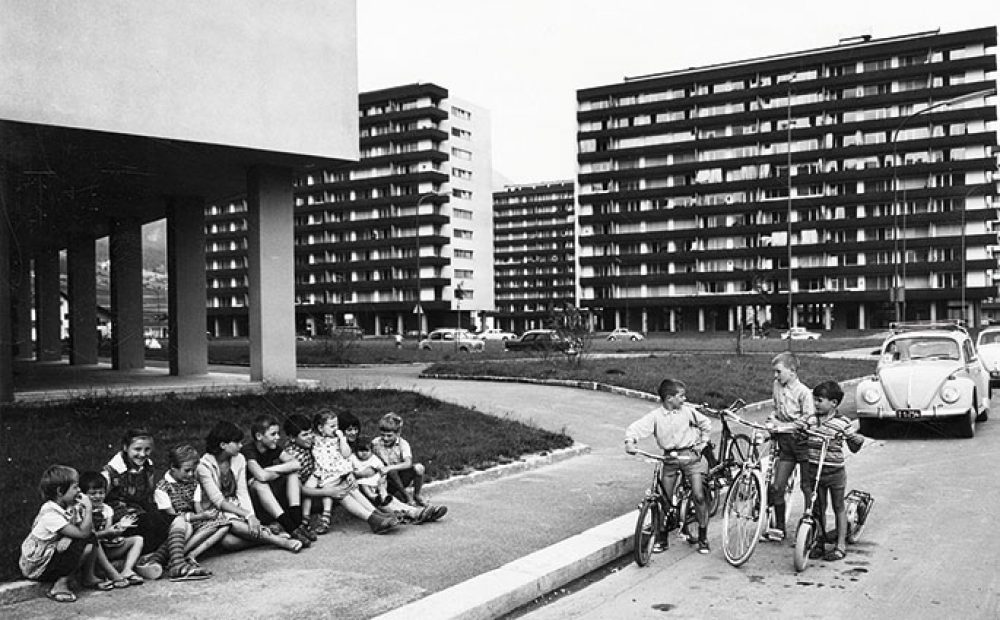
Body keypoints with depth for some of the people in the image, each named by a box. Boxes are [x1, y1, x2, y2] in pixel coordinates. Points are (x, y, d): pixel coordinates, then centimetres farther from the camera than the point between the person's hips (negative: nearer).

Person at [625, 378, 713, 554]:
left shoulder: (688, 410, -1)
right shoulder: (655, 416, -7)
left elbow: (706, 424, 16)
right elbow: (636, 427, -18)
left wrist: (702, 442, 10)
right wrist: (630, 440, -37)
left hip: (691, 455, 0)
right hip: (670, 458, 0)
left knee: (699, 496, -9)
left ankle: (703, 537, 7)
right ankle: (662, 538, 17)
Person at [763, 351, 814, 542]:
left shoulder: (803, 392, -12)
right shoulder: (776, 386, 8)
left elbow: (808, 420, -16)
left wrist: (784, 426, -20)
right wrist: (772, 420, 3)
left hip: (801, 440, -6)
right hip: (784, 441, 6)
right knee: (777, 486, 2)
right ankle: (779, 527, 12)